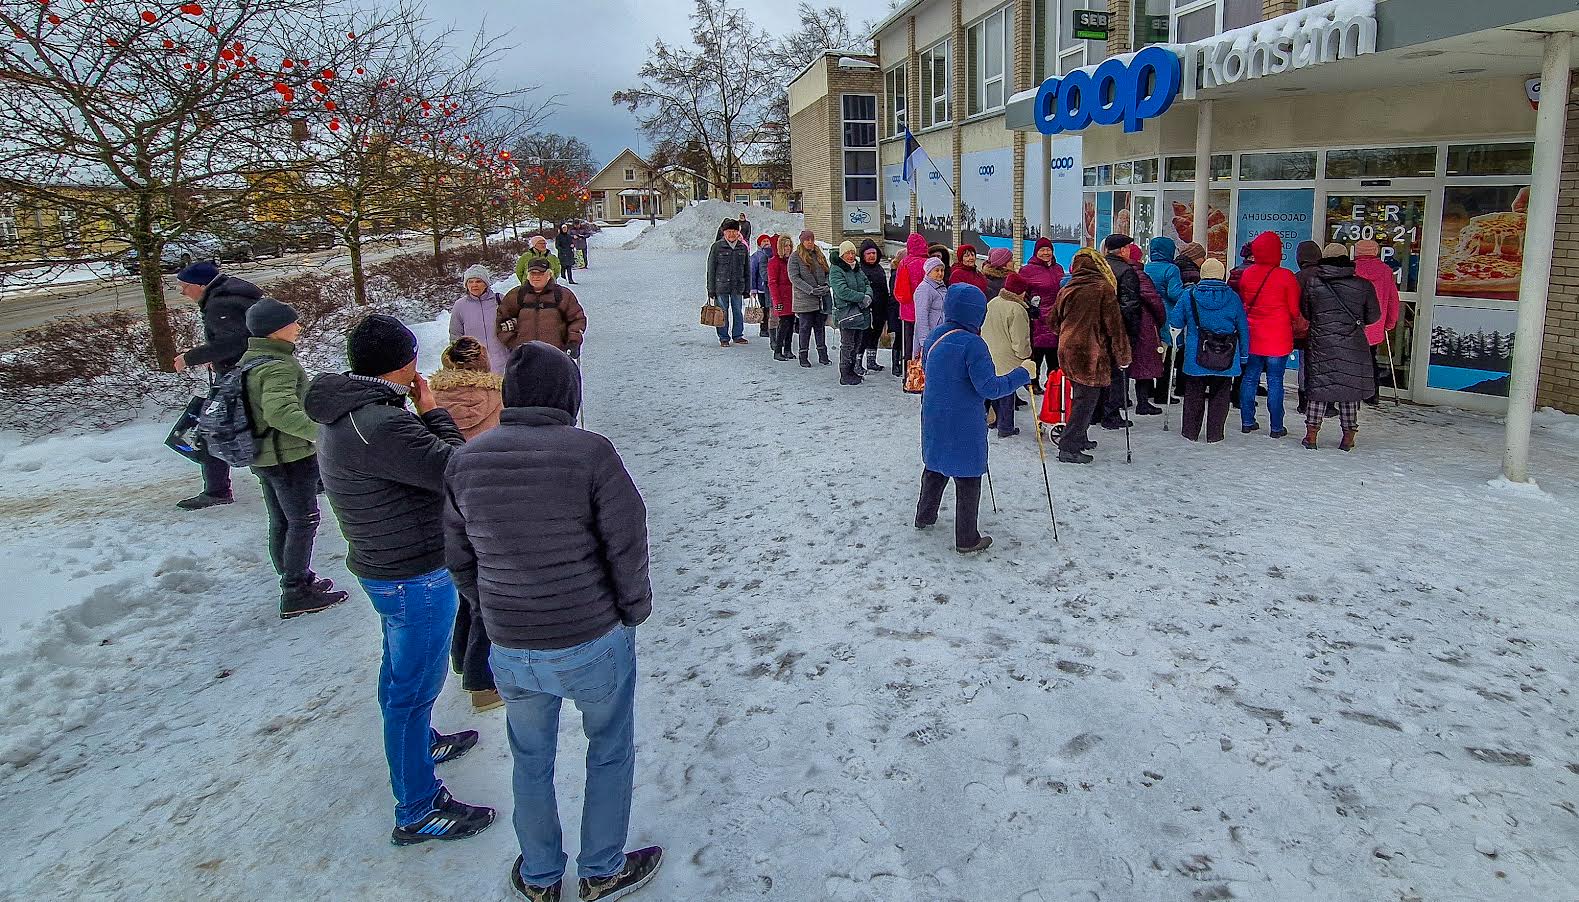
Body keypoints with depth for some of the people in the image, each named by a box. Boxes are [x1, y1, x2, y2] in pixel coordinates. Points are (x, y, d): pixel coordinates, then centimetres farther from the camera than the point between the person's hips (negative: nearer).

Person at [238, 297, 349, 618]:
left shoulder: (248, 361, 9)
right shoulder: (280, 366, -23)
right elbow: (280, 411, -39)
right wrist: (320, 430, -49)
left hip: (264, 457, 10)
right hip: (291, 457, -10)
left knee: (280, 522, 18)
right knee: (304, 521, 0)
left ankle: (295, 580, 33)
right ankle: (296, 595, 5)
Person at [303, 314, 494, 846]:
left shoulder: (342, 412, 2)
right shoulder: (379, 424, -31)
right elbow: (454, 469, -28)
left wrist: (418, 413, -1)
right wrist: (432, 412, -17)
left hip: (386, 566, 10)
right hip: (417, 577, -10)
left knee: (401, 671, 29)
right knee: (414, 687, 2)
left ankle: (421, 742, 53)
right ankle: (418, 812, 17)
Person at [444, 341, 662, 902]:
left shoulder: (466, 461, -5)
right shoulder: (590, 453, -19)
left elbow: (460, 560, 4)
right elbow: (627, 549, -15)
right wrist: (633, 611, 2)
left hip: (509, 652, 4)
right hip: (593, 645, -3)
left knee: (531, 760, 26)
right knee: (610, 751, 22)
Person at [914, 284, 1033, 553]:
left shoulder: (933, 337, 1)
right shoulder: (972, 344, -22)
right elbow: (989, 388, -22)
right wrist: (1022, 373, -13)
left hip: (934, 421, 7)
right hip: (964, 427, -7)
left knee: (935, 468, 25)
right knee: (968, 480, 6)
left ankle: (924, 517, 41)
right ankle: (967, 540, 15)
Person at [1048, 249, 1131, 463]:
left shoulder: (1066, 289, 9)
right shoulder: (1104, 289, -8)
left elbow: (1053, 321, 17)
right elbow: (1114, 325, -8)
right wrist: (1122, 355, -2)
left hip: (1067, 351, 6)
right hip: (1091, 355, -6)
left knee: (1081, 397, 19)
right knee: (1087, 399, -1)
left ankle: (1079, 438, 27)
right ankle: (1069, 447, -3)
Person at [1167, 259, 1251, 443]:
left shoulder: (1189, 295, -5)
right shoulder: (1233, 297, -2)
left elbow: (1175, 321, 0)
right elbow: (1243, 328, 3)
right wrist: (1243, 355, 12)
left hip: (1196, 357, 0)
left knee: (1193, 394, 14)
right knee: (1220, 396, 10)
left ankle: (1190, 431, 20)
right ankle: (1214, 435, 12)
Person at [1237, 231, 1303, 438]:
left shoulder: (1247, 274, -1)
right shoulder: (1286, 276, -12)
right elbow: (1294, 309, -5)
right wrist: (1295, 324, 14)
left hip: (1252, 336, 4)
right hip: (1278, 338, -4)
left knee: (1250, 377, 12)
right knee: (1275, 381, 2)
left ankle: (1247, 421, 17)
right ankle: (1276, 427, 8)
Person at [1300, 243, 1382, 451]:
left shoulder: (1312, 282, -4)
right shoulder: (1363, 286, -4)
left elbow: (1305, 312, 6)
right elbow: (1373, 317, 5)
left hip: (1320, 344, 0)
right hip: (1353, 348, 0)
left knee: (1317, 386, 8)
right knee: (1350, 387, 10)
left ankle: (1311, 436, 7)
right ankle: (1348, 438, 15)